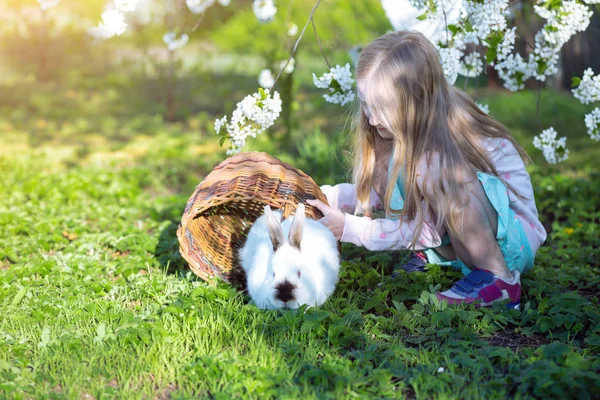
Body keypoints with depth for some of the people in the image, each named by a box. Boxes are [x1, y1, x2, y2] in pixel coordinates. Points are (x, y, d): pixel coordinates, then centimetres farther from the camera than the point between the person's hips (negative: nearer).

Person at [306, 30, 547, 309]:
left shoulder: (447, 140, -28)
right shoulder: (405, 128, -5)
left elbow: (429, 230, -22)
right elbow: (379, 192, 4)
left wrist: (349, 229, -22)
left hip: (517, 238, -7)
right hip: (459, 243, 8)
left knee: (428, 175, -33)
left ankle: (500, 278, -21)